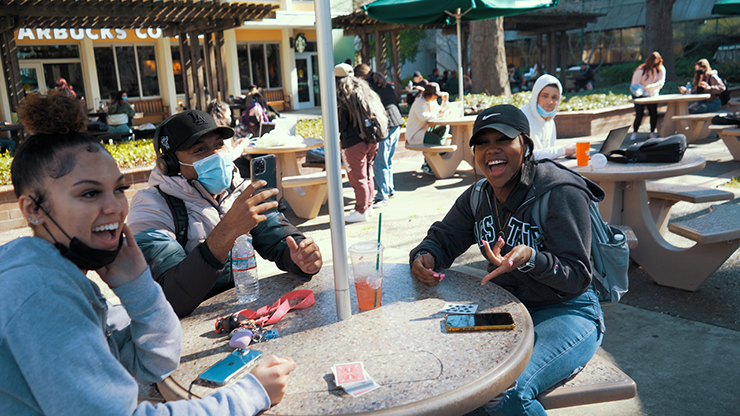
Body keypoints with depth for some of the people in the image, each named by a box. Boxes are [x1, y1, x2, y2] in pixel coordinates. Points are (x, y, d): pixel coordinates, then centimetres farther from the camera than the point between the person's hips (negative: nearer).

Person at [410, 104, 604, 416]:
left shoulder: (561, 193, -17)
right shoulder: (478, 196, 4)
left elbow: (578, 277, -18)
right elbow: (443, 238, 10)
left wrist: (530, 258, -37)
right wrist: (424, 257, -15)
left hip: (567, 313, -6)